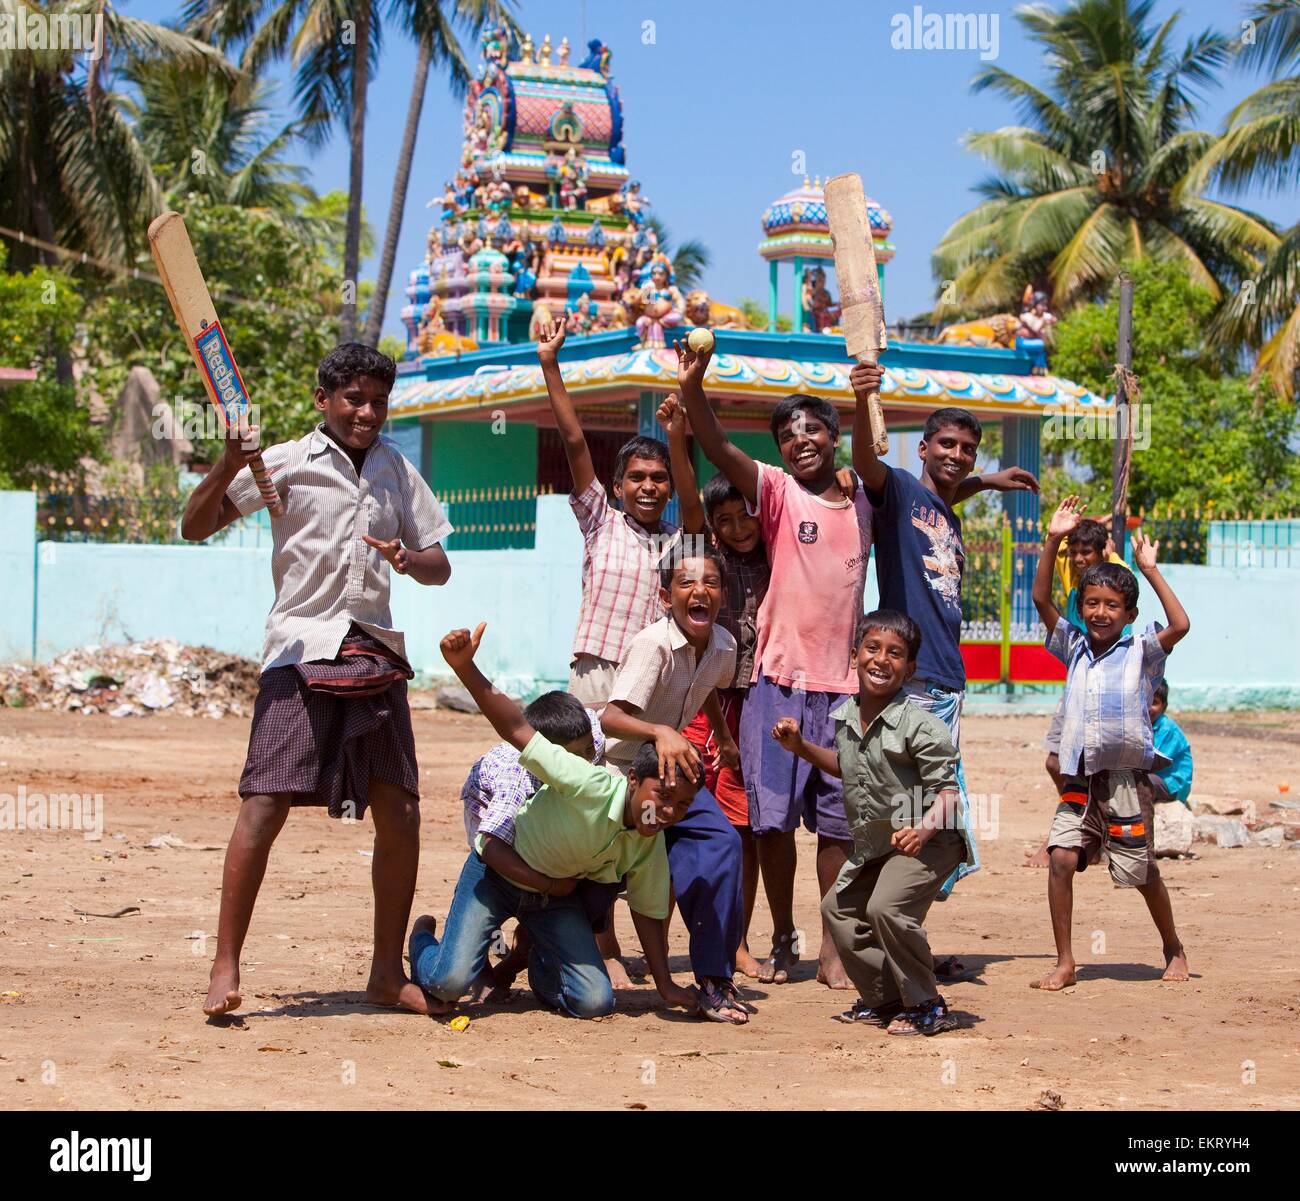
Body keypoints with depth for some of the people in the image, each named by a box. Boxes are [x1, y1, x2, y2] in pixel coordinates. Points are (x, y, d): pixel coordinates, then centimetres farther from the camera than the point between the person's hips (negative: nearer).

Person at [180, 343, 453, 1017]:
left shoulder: (398, 472, 15)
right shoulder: (284, 462, 3)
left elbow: (440, 567, 17)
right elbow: (196, 528, 1)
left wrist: (408, 560, -6)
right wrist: (228, 467, -17)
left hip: (375, 653, 4)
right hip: (301, 651, -4)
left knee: (399, 812, 1)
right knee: (264, 804, -14)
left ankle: (387, 973, 13)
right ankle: (225, 968, -7)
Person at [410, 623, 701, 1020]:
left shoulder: (650, 846, -14)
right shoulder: (592, 786, -34)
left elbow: (648, 912, 1)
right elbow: (516, 729, -37)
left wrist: (666, 986, -2)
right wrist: (465, 668, -49)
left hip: (556, 896, 5)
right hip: (495, 872, -5)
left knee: (596, 1003, -8)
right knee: (451, 982, -21)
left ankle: (542, 967, 25)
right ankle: (423, 940, 15)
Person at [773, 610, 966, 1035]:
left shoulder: (919, 725, -20)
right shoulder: (846, 717, 3)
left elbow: (947, 788, -21)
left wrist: (923, 828, -38)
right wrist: (801, 747, 13)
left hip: (926, 842, -9)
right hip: (872, 845, 9)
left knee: (886, 907, -27)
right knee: (839, 909, 18)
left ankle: (927, 1008, -11)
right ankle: (884, 999, 33)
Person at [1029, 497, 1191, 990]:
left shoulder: (1140, 652, -1)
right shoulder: (1074, 648, 10)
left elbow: (1179, 625, -18)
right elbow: (1041, 599, 6)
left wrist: (1149, 569, -14)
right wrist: (1053, 540, -2)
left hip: (1126, 779, -3)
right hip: (1080, 779, 3)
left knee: (1142, 872, 6)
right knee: (1061, 858, -14)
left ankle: (1174, 949, 30)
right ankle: (1064, 963, -8)